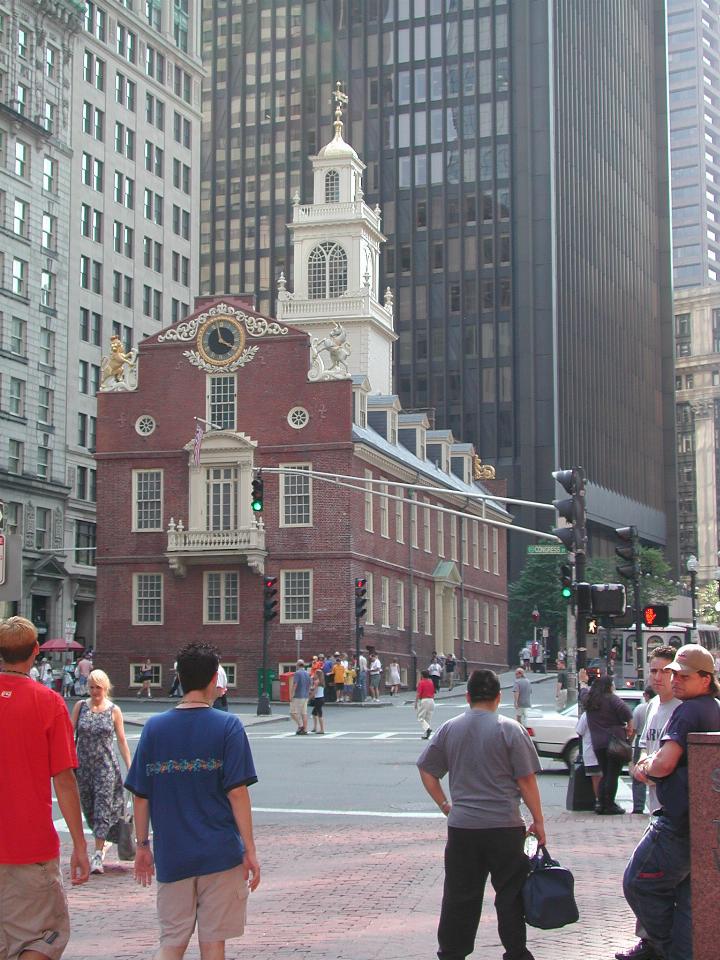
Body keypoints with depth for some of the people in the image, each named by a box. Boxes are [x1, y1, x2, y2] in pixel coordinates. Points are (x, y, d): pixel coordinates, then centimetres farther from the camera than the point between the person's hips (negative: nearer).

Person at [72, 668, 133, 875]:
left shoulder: (114, 711, 0)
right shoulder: (80, 706, 3)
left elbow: (122, 741, 4)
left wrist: (130, 768, 2)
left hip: (105, 766, -2)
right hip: (83, 765, 2)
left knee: (102, 809, -8)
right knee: (88, 809, 10)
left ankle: (98, 855, -6)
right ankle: (103, 840, 34)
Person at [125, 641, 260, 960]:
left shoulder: (154, 727, 0)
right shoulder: (227, 726, -8)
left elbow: (140, 795, 2)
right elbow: (237, 793, -11)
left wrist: (143, 845, 12)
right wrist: (250, 850, -5)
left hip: (171, 854, 2)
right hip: (219, 854, -2)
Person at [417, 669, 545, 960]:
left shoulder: (449, 729, 4)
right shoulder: (509, 729, -7)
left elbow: (426, 771, 8)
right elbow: (526, 780, -7)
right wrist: (538, 821, 1)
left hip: (461, 826, 3)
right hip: (504, 826, -3)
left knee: (459, 895, 10)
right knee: (510, 893, 8)